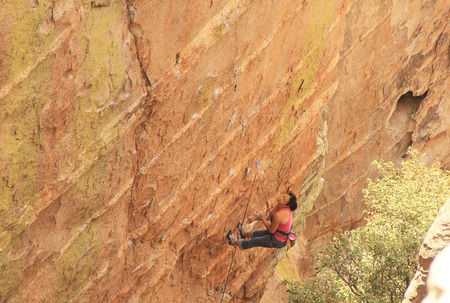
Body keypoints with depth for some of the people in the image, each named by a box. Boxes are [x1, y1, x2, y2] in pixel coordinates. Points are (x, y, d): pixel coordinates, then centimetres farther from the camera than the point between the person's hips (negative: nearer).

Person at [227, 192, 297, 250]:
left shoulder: (278, 215, -38)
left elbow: (271, 230, -20)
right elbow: (270, 215, 4)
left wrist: (261, 218, -11)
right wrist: (255, 218, -1)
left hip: (278, 241, -8)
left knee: (256, 241, 18)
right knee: (261, 232, 33)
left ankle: (235, 242, 43)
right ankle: (244, 234, 63)